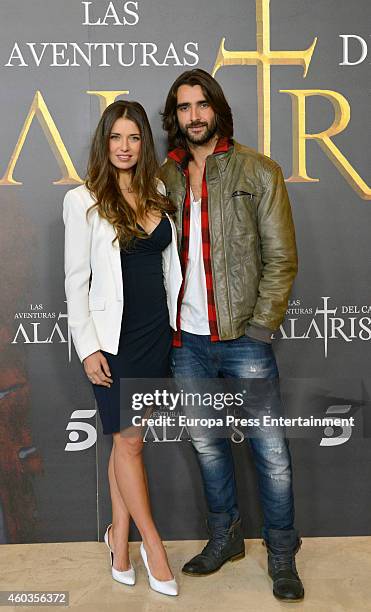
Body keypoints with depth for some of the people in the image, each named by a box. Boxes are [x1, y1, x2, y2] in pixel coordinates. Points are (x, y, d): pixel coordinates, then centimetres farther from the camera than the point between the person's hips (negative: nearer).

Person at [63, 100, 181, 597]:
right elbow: (76, 280, -6)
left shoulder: (158, 197, 9)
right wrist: (87, 347, -10)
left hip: (156, 333, 4)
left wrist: (177, 326, 11)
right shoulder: (84, 201, -5)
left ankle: (119, 532, 28)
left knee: (127, 439, 12)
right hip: (114, 337, -4)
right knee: (129, 441, 3)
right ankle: (152, 543, 19)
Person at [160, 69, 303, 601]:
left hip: (244, 340, -3)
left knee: (271, 452, 3)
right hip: (187, 341, 4)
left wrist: (261, 327, -10)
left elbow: (281, 258, -4)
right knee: (207, 444, 16)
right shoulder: (165, 178, 8)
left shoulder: (258, 171, -1)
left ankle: (282, 552, 24)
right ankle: (225, 536, 36)